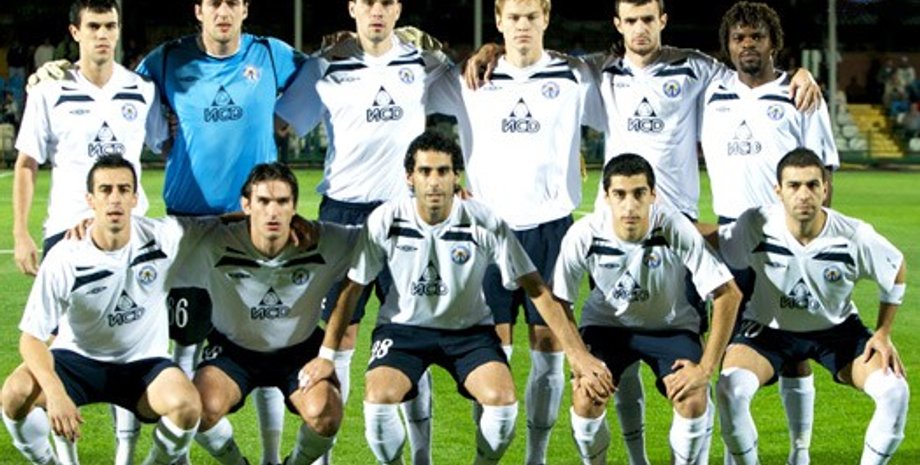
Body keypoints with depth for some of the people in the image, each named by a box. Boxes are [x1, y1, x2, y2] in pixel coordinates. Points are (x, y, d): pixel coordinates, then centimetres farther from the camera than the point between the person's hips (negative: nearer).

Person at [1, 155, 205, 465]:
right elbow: (31, 337, -16)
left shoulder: (163, 238, -14)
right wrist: (55, 393, -31)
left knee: (187, 404, -32)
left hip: (144, 364, 0)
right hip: (78, 358, 0)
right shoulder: (64, 259, -17)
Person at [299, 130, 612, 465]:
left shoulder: (485, 224, -18)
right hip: (403, 326, 0)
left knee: (502, 400, -27)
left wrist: (577, 354, -14)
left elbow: (536, 289, -12)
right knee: (378, 399, -28)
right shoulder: (386, 221, -15)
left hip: (469, 328, 0)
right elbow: (352, 288, -2)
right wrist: (327, 356, -2)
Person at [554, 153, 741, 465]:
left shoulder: (675, 229, -29)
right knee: (585, 401, -23)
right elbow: (559, 302, -10)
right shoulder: (584, 235, -25)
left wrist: (706, 368, -25)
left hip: (670, 325, -1)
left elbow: (728, 294, -24)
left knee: (693, 401, -25)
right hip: (606, 322, 1)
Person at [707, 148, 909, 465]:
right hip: (769, 329, -1)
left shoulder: (854, 236, -22)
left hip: (838, 329, 1)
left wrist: (883, 334, -3)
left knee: (894, 391, -22)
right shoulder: (756, 226, -25)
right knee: (730, 389, -30)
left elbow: (897, 272, -4)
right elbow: (712, 243, -7)